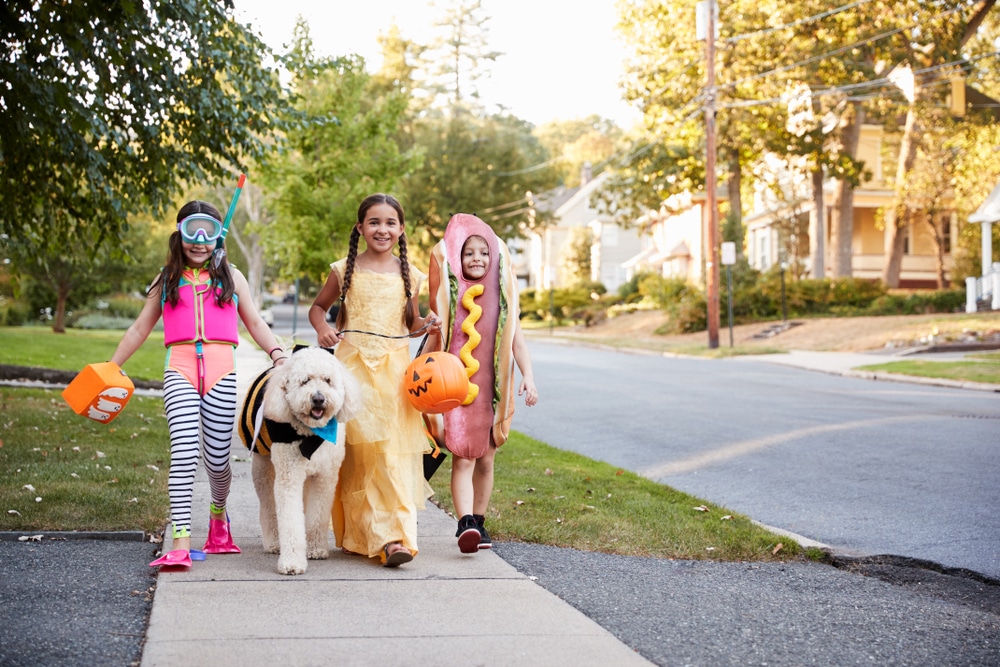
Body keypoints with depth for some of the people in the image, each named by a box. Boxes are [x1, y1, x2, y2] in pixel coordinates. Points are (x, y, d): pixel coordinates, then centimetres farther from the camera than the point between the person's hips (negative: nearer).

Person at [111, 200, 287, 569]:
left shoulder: (231, 277, 18)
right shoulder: (167, 279, 18)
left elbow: (255, 323, 17)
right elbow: (140, 328, 23)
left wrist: (277, 352, 0)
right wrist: (111, 367, 20)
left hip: (220, 370, 1)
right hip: (180, 368, -1)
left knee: (217, 457, 2)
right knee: (184, 450, -18)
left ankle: (218, 512, 35)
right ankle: (181, 543, -20)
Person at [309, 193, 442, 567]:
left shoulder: (409, 275, 11)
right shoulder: (345, 270, 5)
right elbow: (318, 306, 17)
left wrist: (426, 324, 1)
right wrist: (322, 329, -4)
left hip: (394, 367, 1)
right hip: (352, 364, -1)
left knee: (394, 451, -8)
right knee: (358, 452, -6)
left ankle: (397, 535, -9)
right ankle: (375, 535, -2)